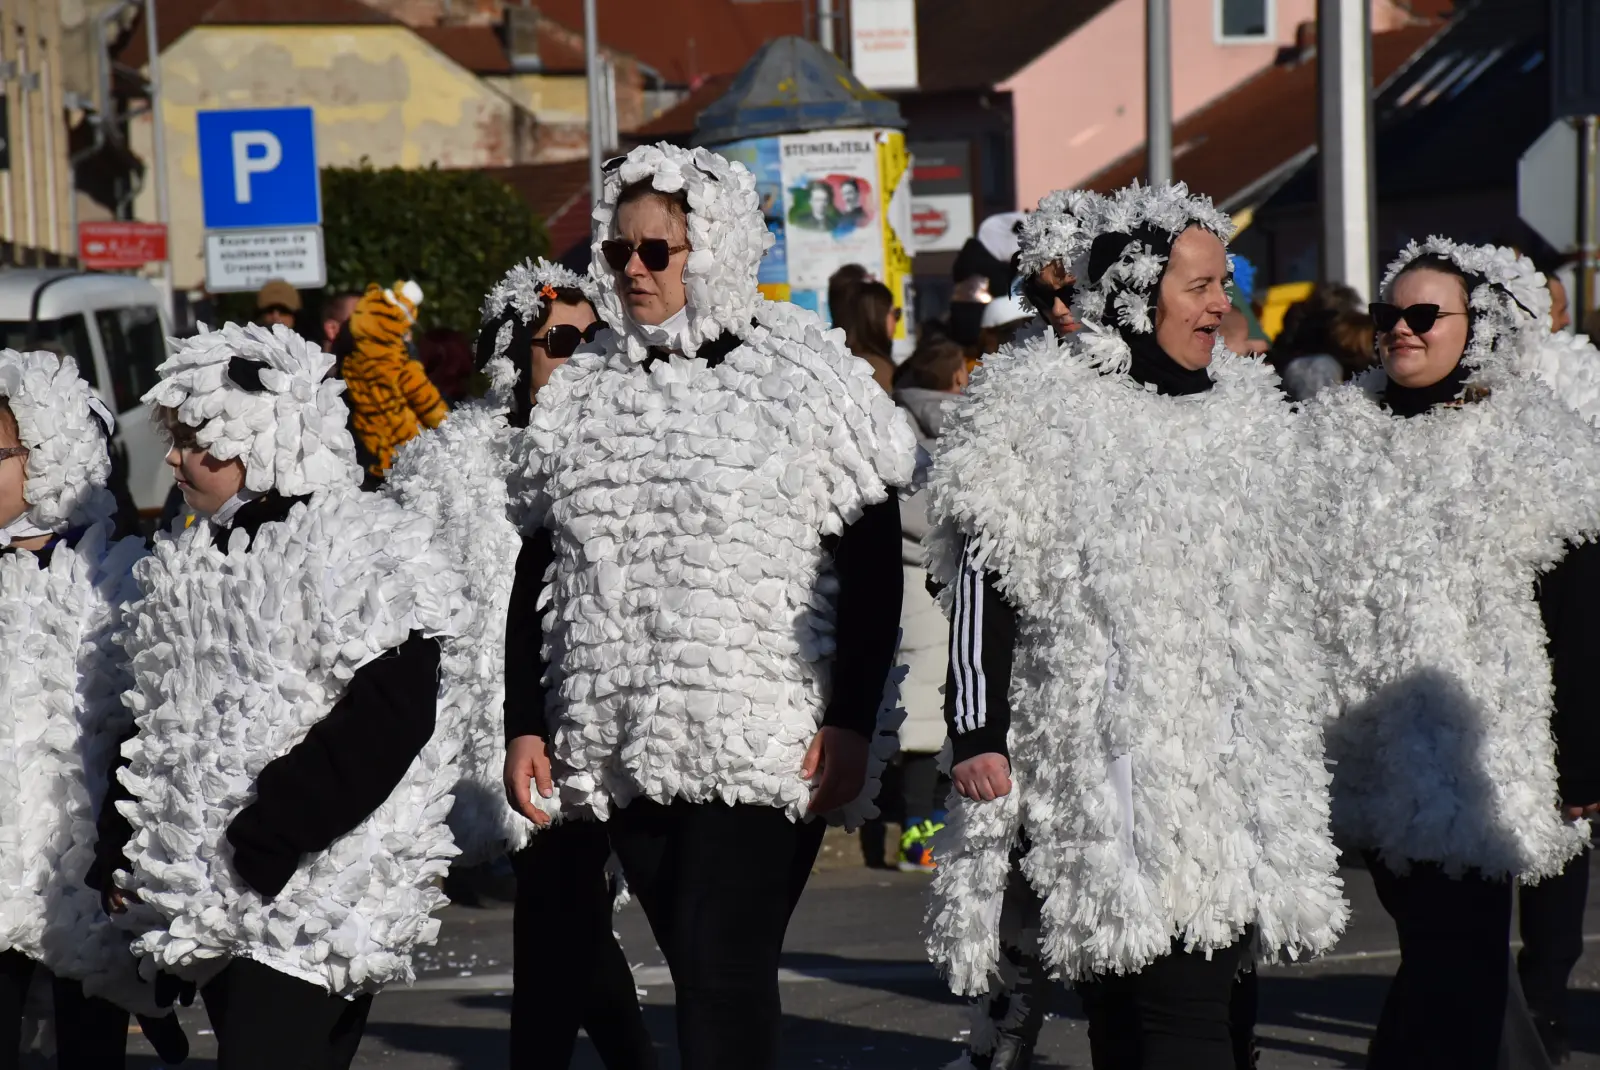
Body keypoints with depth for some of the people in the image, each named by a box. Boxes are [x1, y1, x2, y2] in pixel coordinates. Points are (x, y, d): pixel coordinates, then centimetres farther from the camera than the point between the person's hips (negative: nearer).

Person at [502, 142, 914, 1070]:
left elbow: (873, 567, -4)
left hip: (764, 743, -5)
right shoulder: (584, 397, 14)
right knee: (702, 966, 8)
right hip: (626, 745, 5)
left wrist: (852, 721, -11)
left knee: (722, 967, -13)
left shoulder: (805, 381, -1)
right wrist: (527, 723, 10)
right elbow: (540, 570, 17)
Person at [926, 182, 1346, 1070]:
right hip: (1110, 770, -7)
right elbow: (981, 590, -7)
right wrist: (977, 737, -12)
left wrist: (1282, 746, 26)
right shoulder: (1032, 415, -5)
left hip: (1225, 763, 7)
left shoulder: (1243, 413, 16)